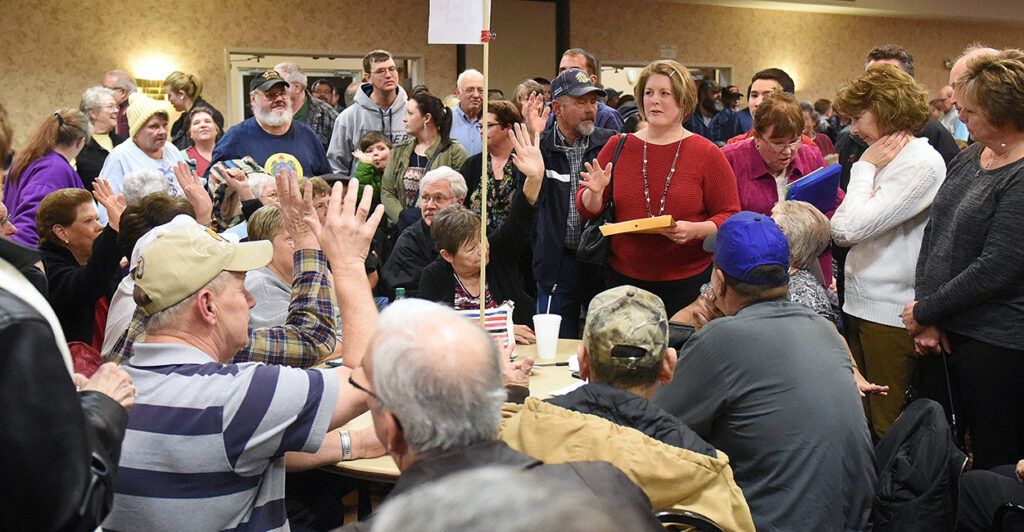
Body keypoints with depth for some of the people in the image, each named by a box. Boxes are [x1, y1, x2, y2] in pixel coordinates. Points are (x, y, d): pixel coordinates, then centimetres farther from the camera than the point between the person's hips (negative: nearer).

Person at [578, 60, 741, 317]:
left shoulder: (706, 153, 0)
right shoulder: (618, 147, 7)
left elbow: (730, 216, 0)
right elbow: (586, 210, 10)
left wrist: (696, 230, -19)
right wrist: (595, 192, -12)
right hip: (624, 279, 2)